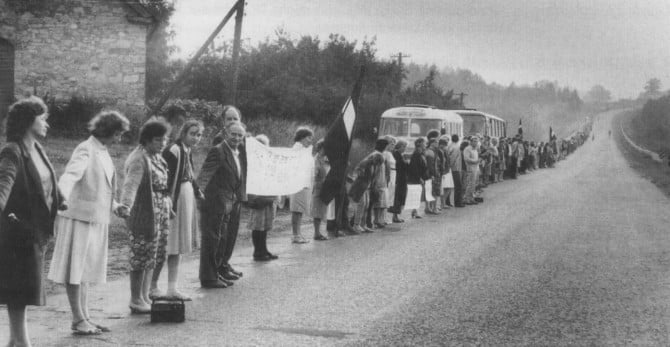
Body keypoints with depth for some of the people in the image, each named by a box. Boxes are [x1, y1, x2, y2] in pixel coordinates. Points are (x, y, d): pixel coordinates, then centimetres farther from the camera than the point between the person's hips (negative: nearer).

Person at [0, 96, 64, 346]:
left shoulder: (36, 148, 9)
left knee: (26, 286, 13)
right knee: (20, 286, -3)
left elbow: (48, 183, 24)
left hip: (37, 229, 9)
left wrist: (60, 201, 36)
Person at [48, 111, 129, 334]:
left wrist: (115, 206, 33)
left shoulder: (103, 153, 13)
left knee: (86, 270, 12)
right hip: (80, 216, -9)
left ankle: (84, 318, 17)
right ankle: (78, 320, 1)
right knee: (74, 270, -2)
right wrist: (62, 198, -46)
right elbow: (70, 175, -30)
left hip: (97, 220, 9)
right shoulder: (85, 150, -14)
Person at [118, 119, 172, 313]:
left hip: (161, 215, 9)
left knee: (152, 258, 13)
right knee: (141, 258, -2)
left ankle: (145, 297, 21)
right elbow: (131, 184, -28)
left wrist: (168, 205, 32)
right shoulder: (139, 159, -16)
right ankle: (136, 301, 7)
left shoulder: (157, 157, 13)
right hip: (144, 215, -9)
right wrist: (125, 206, -42)